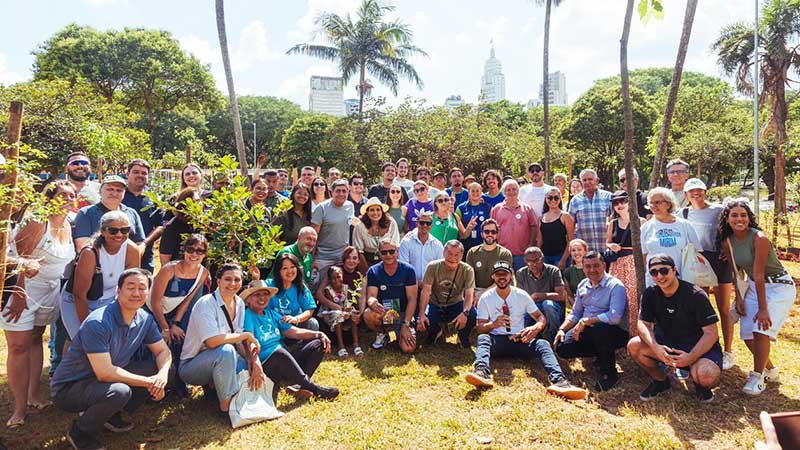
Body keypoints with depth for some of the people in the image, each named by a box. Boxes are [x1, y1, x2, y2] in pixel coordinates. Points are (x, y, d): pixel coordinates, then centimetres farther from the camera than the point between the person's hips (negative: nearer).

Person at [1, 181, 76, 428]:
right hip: (23, 288, -7)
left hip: (50, 292, 7)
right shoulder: (37, 222, -17)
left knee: (35, 339, 14)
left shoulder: (67, 226, 6)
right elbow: (20, 259, -19)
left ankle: (33, 395, 23)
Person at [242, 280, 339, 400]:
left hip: (285, 362, 8)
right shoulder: (248, 315, -5)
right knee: (279, 352, -38)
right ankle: (312, 388, -23)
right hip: (265, 366, -8)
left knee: (318, 344, -1)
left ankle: (298, 385, -21)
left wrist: (319, 334, -2)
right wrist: (256, 364, -38)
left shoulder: (272, 314, 17)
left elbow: (294, 332, 12)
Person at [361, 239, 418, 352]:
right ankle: (382, 334, 1)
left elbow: (412, 299, -10)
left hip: (402, 313, -1)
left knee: (408, 348, -21)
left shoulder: (408, 270, -8)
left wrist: (405, 325, -17)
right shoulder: (373, 271, -5)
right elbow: (370, 296, -11)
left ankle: (400, 334, 16)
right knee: (368, 315, -34)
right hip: (382, 312, 1)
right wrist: (373, 303, -38)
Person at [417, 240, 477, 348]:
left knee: (472, 314, -32)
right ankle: (435, 331, 14)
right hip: (435, 305, 1)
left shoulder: (467, 270, -12)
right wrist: (421, 315, -29)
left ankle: (463, 337, 4)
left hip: (455, 305, 0)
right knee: (421, 324, -27)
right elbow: (426, 291, -17)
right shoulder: (433, 267, -13)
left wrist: (465, 313, -41)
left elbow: (469, 295, -20)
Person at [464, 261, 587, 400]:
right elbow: (480, 328, 0)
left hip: (520, 340, 1)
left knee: (543, 343, -29)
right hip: (496, 340, -1)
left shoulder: (521, 295, 9)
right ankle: (482, 373, -62)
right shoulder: (486, 298, 4)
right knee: (483, 338, -34)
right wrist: (493, 324, -24)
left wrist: (536, 327, -18)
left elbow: (541, 317, 7)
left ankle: (558, 381, -53)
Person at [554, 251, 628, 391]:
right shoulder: (582, 285, 11)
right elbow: (575, 313, 16)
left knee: (599, 329, -41)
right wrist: (562, 329, 0)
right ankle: (602, 356, 8)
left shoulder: (615, 286, -13)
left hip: (615, 332, -6)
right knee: (562, 347, -14)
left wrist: (585, 322, -23)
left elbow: (614, 317, -27)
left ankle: (608, 373, -14)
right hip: (588, 331, 7)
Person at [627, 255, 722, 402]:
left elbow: (711, 333, -18)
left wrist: (691, 358, -30)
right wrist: (655, 347, -28)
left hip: (699, 346, -4)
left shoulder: (696, 295, -17)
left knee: (708, 377, -35)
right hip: (668, 343, 4)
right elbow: (643, 323, -8)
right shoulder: (650, 294, -4)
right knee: (634, 346, -20)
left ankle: (700, 384, 7)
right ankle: (660, 381, 7)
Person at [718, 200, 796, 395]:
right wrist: (739, 297, -1)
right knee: (747, 333, 3)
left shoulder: (759, 239, -25)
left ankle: (758, 376, -2)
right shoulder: (727, 241, -5)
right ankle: (770, 370, 28)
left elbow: (759, 274, -26)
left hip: (780, 286, -6)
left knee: (761, 328, -19)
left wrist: (763, 309, -24)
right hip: (755, 286, 7)